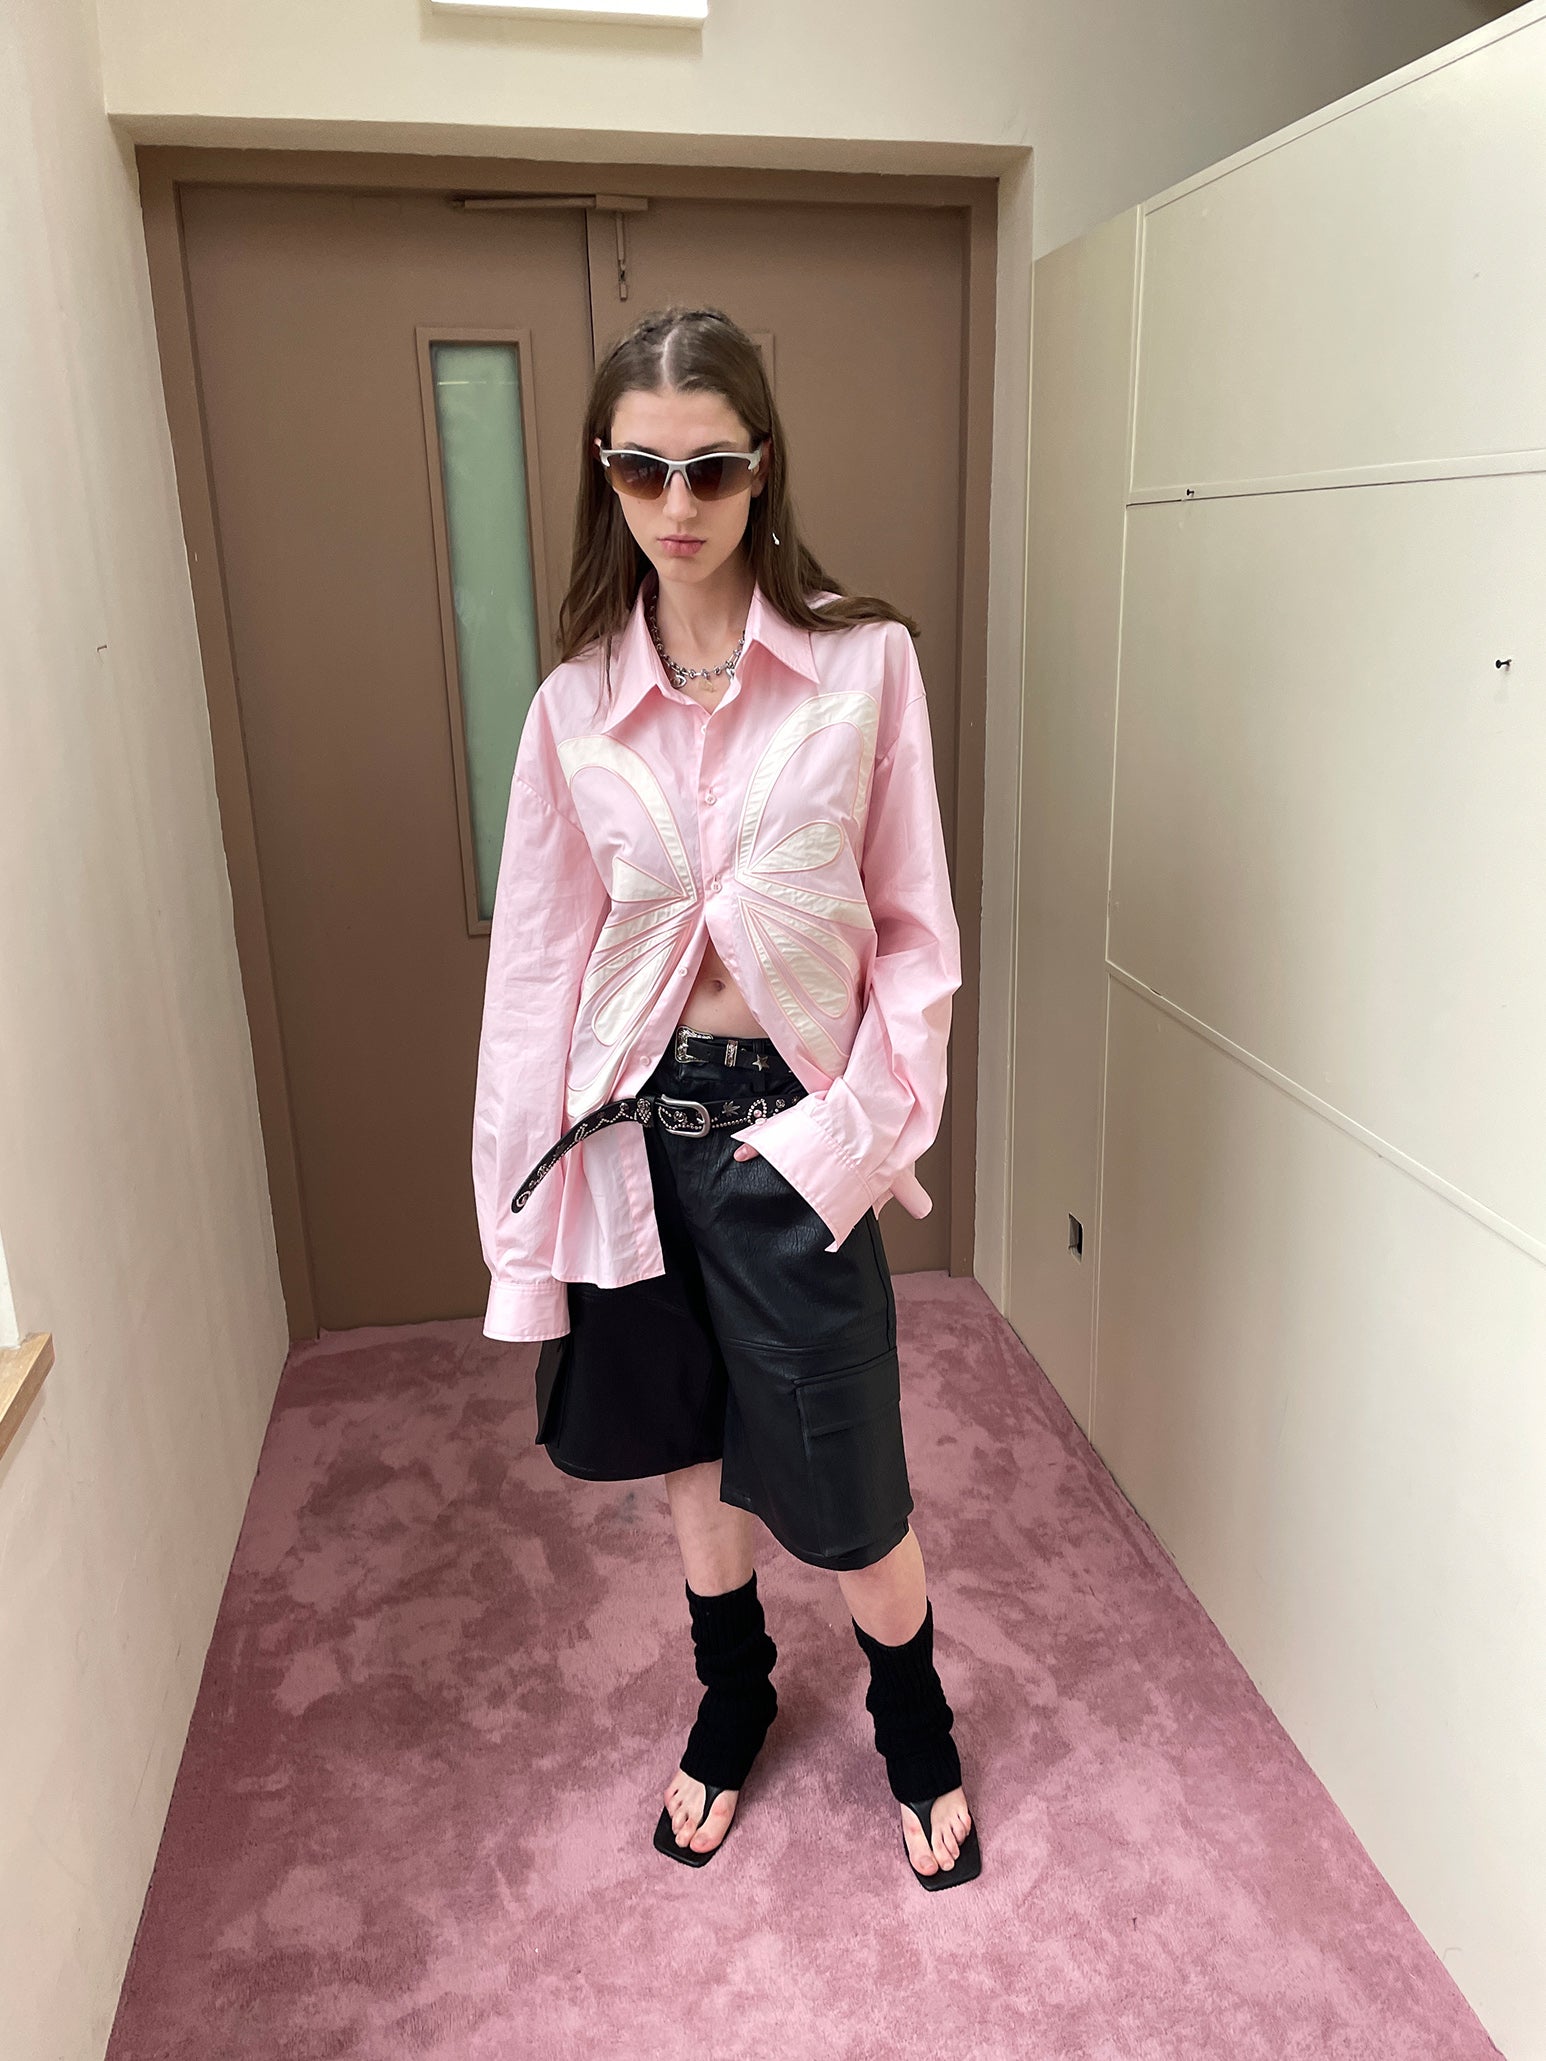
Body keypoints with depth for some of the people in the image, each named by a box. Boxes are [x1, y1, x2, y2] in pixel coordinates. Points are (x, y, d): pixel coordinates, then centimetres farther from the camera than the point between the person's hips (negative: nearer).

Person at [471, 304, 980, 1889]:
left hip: (792, 1121, -2)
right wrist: (525, 1216, -1)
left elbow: (916, 929, -3)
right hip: (636, 1117, 3)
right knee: (687, 1439, 20)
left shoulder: (864, 661, -7)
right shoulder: (575, 702, -1)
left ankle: (915, 1729, 40)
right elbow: (537, 959, -1)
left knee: (841, 1485, 8)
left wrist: (861, 1126, -12)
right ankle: (733, 1693, 49)